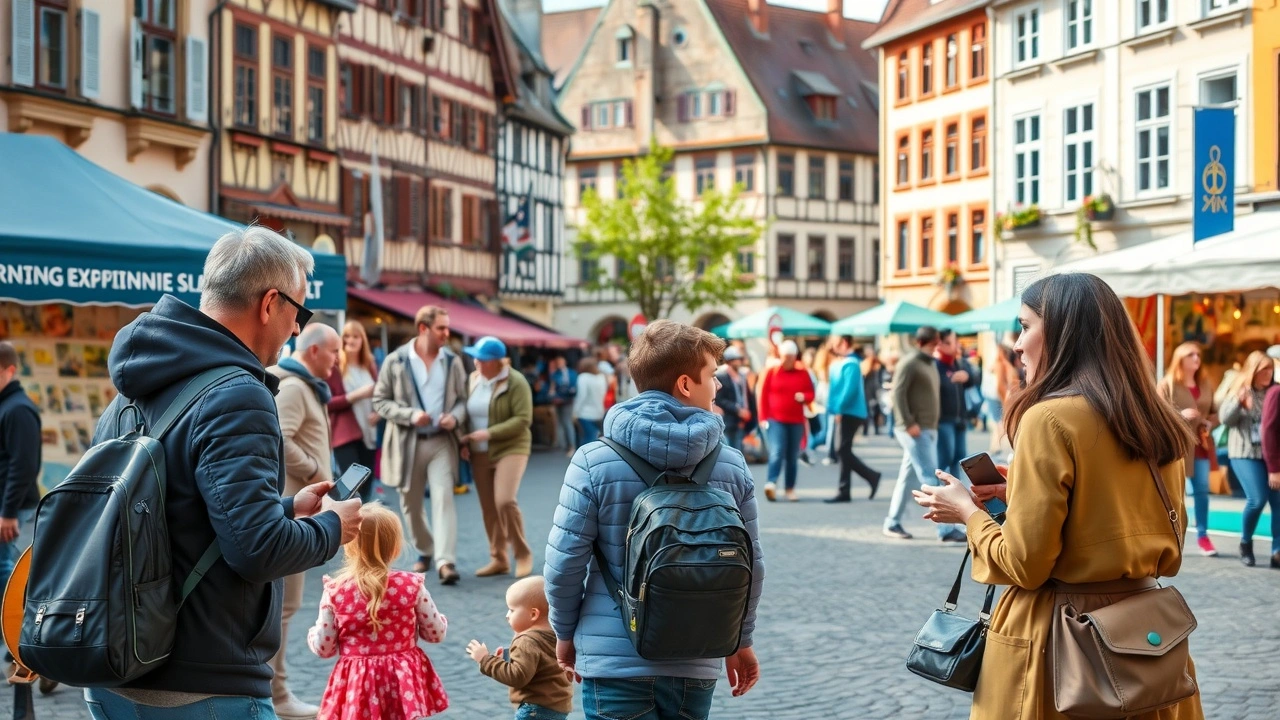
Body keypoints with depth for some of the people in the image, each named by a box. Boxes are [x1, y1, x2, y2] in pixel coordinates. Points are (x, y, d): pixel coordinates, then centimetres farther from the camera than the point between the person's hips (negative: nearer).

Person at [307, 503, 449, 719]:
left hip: (357, 686, -1)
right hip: (404, 683, 1)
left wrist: (314, 632, 20)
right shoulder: (411, 585, -7)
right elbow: (436, 633, 2)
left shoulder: (335, 591, -8)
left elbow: (323, 648, -2)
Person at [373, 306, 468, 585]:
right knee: (410, 503, 11)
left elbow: (462, 398, 10)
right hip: (408, 442, 0)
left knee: (443, 498, -14)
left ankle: (446, 561, -19)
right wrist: (409, 415, -15)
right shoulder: (396, 361, -4)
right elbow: (380, 400, -1)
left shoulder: (453, 361, 3)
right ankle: (424, 552, 32)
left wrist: (455, 417, -12)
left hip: (441, 441, 0)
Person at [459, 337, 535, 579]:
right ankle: (499, 559, 17)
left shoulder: (516, 383, -11)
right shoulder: (472, 380, 8)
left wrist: (489, 433, -21)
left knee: (505, 501, -20)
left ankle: (523, 553, -1)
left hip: (510, 449, -6)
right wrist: (464, 440, -3)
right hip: (480, 454, 6)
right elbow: (466, 414, 15)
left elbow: (523, 419, -17)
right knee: (488, 508, 6)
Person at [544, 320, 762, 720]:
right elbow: (750, 565, 3)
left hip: (615, 659, -2)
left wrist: (565, 632, 8)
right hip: (697, 662, 3)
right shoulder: (732, 466, -2)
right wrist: (740, 640, 17)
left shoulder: (594, 462, -9)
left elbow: (565, 561, -8)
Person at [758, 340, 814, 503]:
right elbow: (763, 395, 1)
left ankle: (790, 489, 13)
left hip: (796, 421, 3)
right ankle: (771, 483, -28)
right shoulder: (772, 372, 2)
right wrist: (764, 418, -4)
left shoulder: (803, 373, 8)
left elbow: (811, 394, 12)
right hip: (776, 420, -3)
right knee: (777, 452, -18)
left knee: (793, 457, 7)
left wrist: (804, 397, -12)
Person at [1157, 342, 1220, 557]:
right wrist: (1181, 415, -22)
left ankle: (1202, 535, 15)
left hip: (1200, 444, 5)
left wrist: (1210, 423, -6)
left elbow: (1217, 411, 15)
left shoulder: (1206, 384, 11)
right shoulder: (1167, 384, -4)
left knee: (1202, 490, 6)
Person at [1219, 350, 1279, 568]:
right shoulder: (1239, 390, 2)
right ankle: (1246, 543, 12)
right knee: (1257, 499, -14)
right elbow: (1225, 418, -7)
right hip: (1246, 453, -3)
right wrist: (1238, 401, -22)